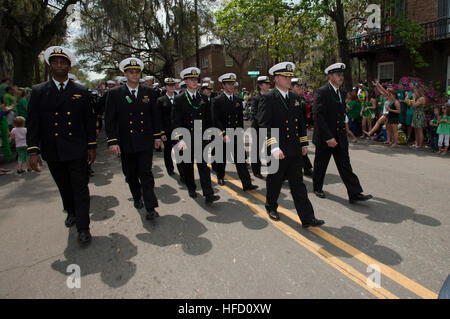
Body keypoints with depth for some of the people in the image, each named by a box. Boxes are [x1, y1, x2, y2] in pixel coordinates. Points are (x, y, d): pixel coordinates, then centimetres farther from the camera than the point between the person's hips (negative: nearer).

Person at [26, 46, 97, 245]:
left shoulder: (81, 92, 3)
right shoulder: (38, 92, 4)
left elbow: (89, 120, 4)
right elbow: (33, 122, 0)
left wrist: (92, 146, 1)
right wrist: (33, 150, -8)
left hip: (77, 151, -2)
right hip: (52, 152, 2)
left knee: (80, 188, -1)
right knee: (64, 187, 17)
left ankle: (83, 227, 6)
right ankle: (71, 212, 41)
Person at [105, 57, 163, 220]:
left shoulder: (149, 92, 5)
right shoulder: (115, 93, -1)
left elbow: (156, 115, 10)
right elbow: (109, 120, -3)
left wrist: (157, 136, 7)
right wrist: (112, 141, -9)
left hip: (145, 142, 0)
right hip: (126, 144, 1)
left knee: (146, 173, -5)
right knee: (131, 175, 14)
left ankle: (151, 208, -1)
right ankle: (137, 198, 37)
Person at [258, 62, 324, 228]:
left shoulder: (295, 97, 12)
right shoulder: (267, 98, -9)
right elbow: (264, 125, -18)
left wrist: (304, 143, 15)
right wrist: (274, 147, -26)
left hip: (294, 151, 5)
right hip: (277, 151, -5)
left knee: (298, 184, 8)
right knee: (274, 182, 12)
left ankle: (307, 218, 11)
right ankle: (271, 207, 37)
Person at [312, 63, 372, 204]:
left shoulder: (342, 93, 11)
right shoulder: (321, 92, -12)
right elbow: (318, 116, -19)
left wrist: (343, 131, 13)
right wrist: (328, 137, -22)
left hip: (340, 137, 6)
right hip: (324, 138, -6)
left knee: (345, 166, 3)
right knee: (320, 165, 10)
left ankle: (355, 193, 3)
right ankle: (317, 188, 29)